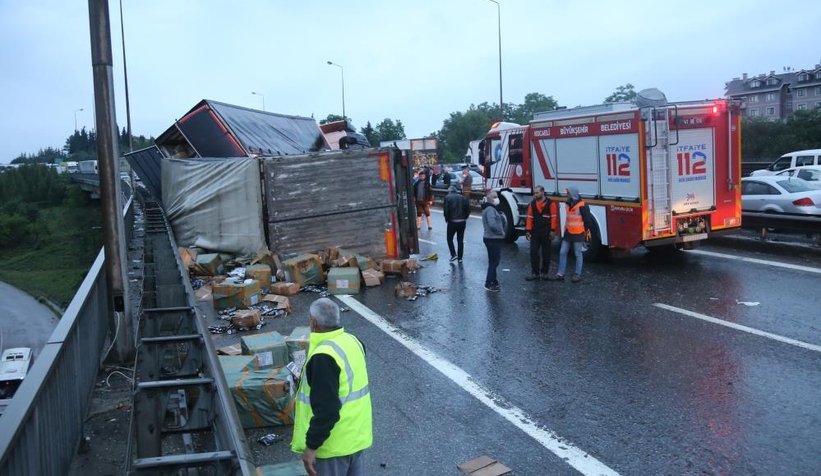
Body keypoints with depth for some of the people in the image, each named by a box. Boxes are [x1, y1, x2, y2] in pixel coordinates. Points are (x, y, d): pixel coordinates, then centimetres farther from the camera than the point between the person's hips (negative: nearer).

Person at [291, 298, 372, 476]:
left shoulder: (323, 357, -27)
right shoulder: (353, 341, 0)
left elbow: (326, 409, -28)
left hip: (334, 442, -8)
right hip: (357, 433, 8)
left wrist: (311, 446, -20)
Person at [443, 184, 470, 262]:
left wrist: (447, 219, 2)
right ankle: (460, 258, 15)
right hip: (462, 222, 4)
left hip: (452, 222, -4)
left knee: (449, 238, 12)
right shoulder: (463, 198, 5)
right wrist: (464, 218, 10)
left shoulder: (448, 197, -5)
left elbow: (446, 210, -12)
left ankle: (454, 254, -1)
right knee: (460, 240, 11)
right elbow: (468, 210, 2)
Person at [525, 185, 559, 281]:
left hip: (546, 233, -3)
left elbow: (554, 218, -7)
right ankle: (535, 273, 5)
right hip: (535, 232, 3)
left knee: (546, 254, 6)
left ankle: (544, 273, 17)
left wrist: (553, 231, -12)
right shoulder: (532, 204, 6)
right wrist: (528, 230, -1)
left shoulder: (550, 203, -5)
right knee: (533, 252, -1)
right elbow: (530, 218, 5)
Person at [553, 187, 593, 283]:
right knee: (562, 252, 4)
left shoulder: (582, 206, -14)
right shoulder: (569, 205, 12)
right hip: (568, 233, 8)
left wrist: (585, 232, -6)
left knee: (578, 255, 4)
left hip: (578, 234, -8)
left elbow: (587, 220, -12)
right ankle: (560, 274, 8)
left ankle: (577, 274, 12)